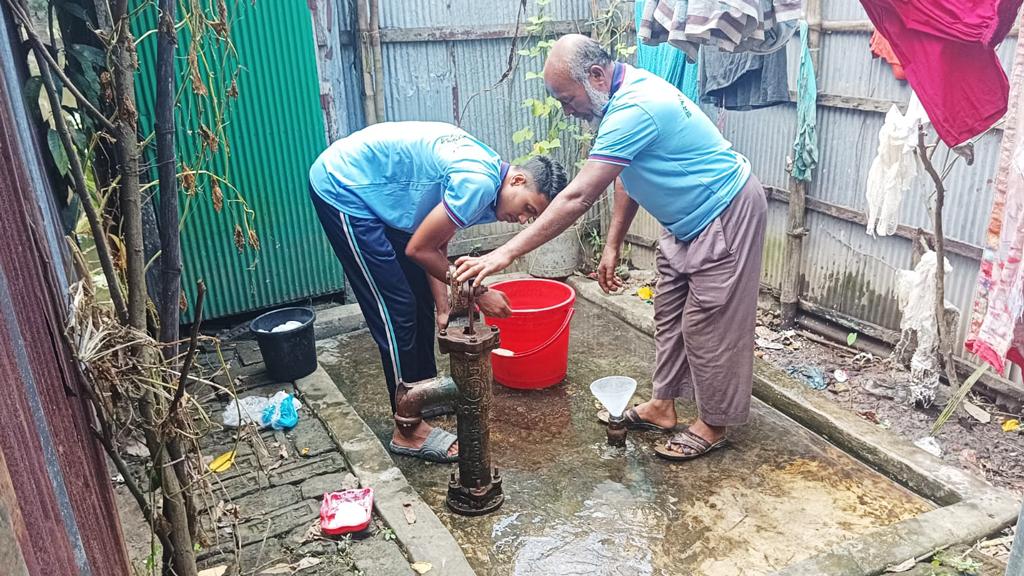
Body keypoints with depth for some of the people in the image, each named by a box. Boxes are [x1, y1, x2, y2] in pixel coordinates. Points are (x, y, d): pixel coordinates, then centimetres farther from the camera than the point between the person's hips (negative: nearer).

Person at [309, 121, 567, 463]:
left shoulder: (485, 175, 4)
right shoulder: (478, 182, -26)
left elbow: (436, 247, 9)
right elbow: (419, 249, -19)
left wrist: (443, 308, 2)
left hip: (374, 191, 10)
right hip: (342, 189, -10)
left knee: (420, 299, 13)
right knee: (396, 310, -8)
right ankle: (408, 431, 2)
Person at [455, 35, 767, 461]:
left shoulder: (633, 109, -30)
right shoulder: (623, 94, 1)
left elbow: (578, 198, -34)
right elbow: (627, 178, 10)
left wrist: (505, 254, -34)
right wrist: (612, 246, 8)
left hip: (725, 217, -10)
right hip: (686, 221, 10)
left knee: (708, 324, 1)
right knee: (670, 314, 15)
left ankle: (713, 425, 18)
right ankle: (662, 406, 29)